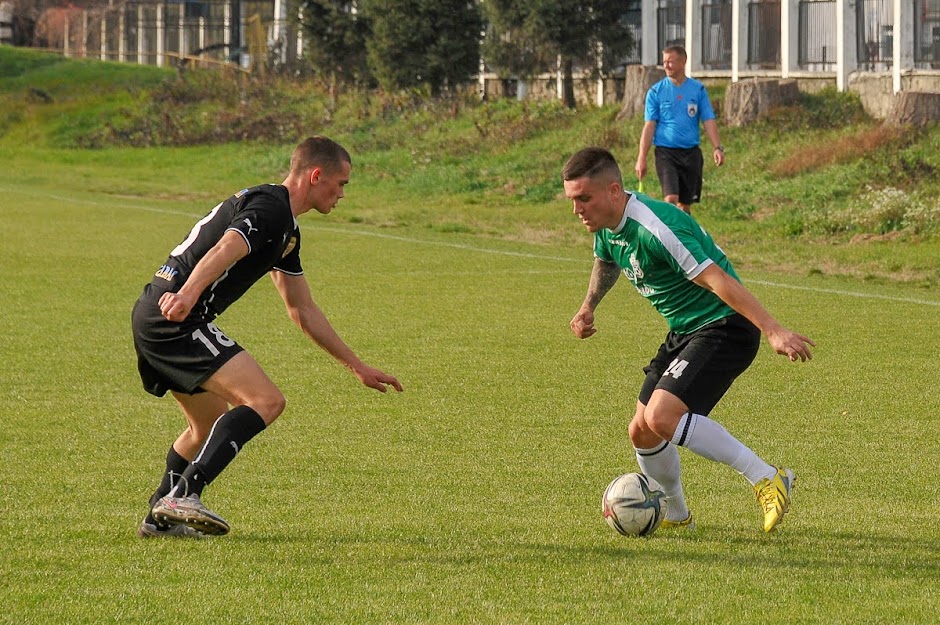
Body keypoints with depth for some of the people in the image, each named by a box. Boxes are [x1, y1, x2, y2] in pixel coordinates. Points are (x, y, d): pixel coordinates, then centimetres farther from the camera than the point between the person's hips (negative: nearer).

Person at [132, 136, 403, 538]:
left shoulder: (287, 230, 22)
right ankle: (184, 494, -27)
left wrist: (357, 366, 33)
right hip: (175, 319, -11)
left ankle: (160, 518, 31)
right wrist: (188, 293, -48)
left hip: (155, 318, 11)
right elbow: (223, 251, -30)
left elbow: (303, 311, 30)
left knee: (211, 425, 25)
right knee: (265, 400, -18)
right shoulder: (269, 208, -10)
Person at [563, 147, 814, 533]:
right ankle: (676, 516, 32)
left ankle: (767, 480, -18)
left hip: (725, 328, -9)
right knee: (642, 431, 8)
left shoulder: (654, 228, -27)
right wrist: (588, 307, 12)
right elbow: (606, 263, 29)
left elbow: (718, 280, -31)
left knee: (662, 417, -25)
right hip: (683, 332, 9)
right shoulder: (606, 225, 2)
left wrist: (774, 331, -35)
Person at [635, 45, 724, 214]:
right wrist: (641, 158, -7)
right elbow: (649, 126, 0)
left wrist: (717, 148, -10)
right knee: (671, 198, -18)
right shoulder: (656, 91, 1)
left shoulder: (698, 89, 6)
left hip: (691, 152, 2)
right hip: (666, 151, -2)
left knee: (685, 203, 8)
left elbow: (709, 121, 4)